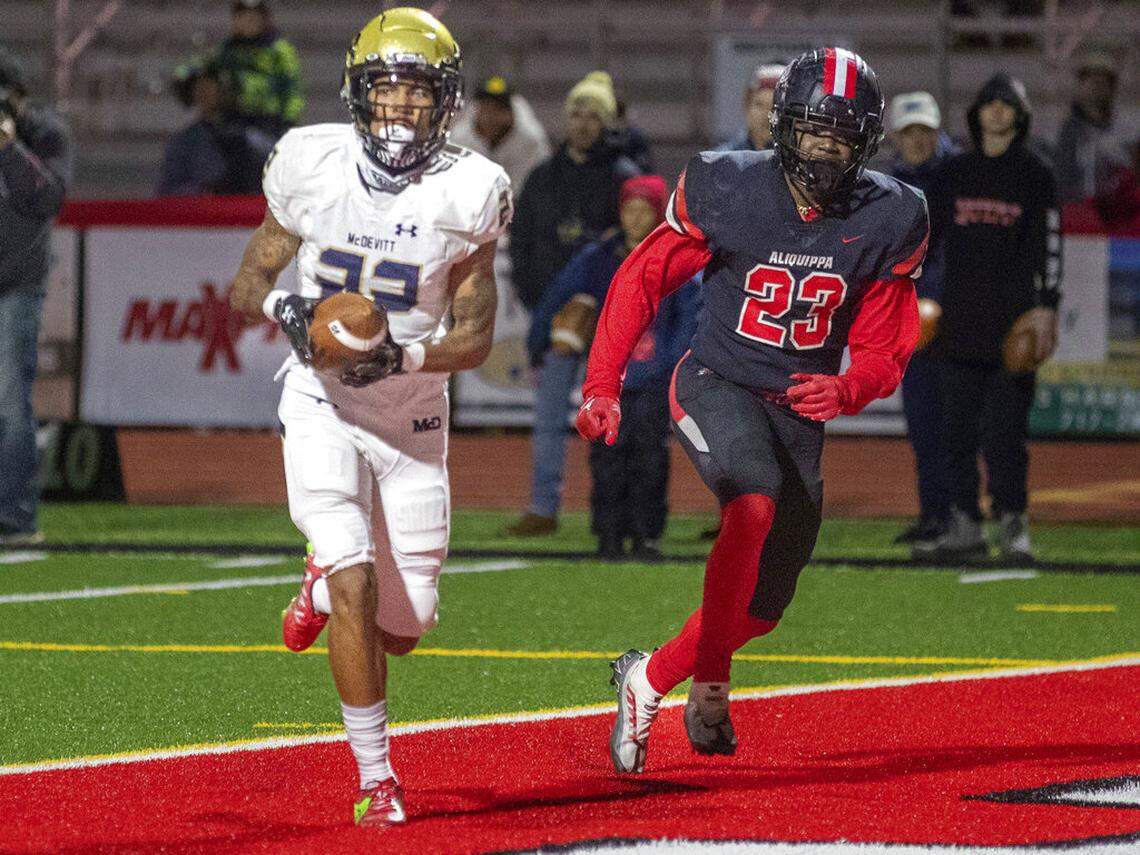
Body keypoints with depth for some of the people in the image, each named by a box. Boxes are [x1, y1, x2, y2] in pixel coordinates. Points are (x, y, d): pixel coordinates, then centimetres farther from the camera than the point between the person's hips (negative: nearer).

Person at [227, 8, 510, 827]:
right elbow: (248, 283, 4)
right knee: (356, 590, -20)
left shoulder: (465, 194, -10)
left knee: (401, 629, 6)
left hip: (412, 415, 1)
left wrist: (402, 354, -24)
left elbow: (475, 337, -6)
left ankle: (327, 574, 41)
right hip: (323, 408, -1)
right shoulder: (313, 167, -8)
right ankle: (376, 780, -8)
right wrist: (283, 306, -18)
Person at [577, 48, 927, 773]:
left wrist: (845, 391, -23)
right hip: (716, 387, -4)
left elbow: (886, 350, 0)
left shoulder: (888, 222, -7)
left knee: (763, 601, 8)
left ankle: (655, 677, 36)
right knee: (756, 504, -34)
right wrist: (602, 386, -9)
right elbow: (642, 279, -2)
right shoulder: (727, 190, -14)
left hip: (800, 412, 4)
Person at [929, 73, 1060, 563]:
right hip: (960, 317, 4)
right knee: (958, 426, 3)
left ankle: (1011, 523, -4)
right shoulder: (957, 172, 14)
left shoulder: (1034, 174, 4)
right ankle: (965, 524, 8)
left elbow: (1049, 245, -2)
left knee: (1005, 427, -9)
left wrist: (1046, 307, -11)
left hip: (1013, 316, -4)